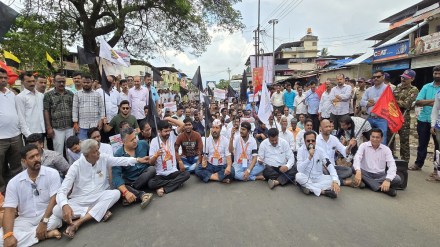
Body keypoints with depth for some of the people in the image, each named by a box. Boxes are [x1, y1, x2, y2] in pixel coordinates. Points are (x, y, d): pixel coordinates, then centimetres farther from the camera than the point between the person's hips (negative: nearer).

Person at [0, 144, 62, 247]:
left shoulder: (52, 173, -9)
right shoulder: (14, 182, -2)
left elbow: (54, 199, -14)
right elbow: (9, 210, -7)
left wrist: (44, 222, -25)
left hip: (48, 215, -3)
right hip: (25, 219, 3)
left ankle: (28, 233, -14)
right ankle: (47, 233, -20)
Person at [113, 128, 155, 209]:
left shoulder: (143, 144, -6)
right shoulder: (118, 155, -14)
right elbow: (116, 176, -25)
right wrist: (126, 192, -38)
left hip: (145, 179, 2)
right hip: (129, 182, -1)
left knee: (152, 169, -30)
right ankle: (142, 195, -32)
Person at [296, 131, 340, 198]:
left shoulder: (320, 150, -7)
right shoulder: (301, 150, -12)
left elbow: (329, 165, -18)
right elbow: (300, 169, -22)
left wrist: (335, 181, -34)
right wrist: (309, 157, -34)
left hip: (319, 178, 2)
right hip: (306, 178, -2)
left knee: (336, 180, -23)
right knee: (298, 176, -34)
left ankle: (307, 187, -23)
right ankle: (322, 191, -23)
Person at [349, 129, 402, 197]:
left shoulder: (386, 149, -1)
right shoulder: (364, 145, -6)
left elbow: (392, 165, -12)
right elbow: (357, 158, -22)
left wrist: (387, 180, -31)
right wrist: (358, 171, -43)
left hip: (380, 175, 1)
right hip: (366, 174, -1)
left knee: (397, 179, -23)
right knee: (354, 168, -32)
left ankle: (367, 182, -24)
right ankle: (381, 188, -27)